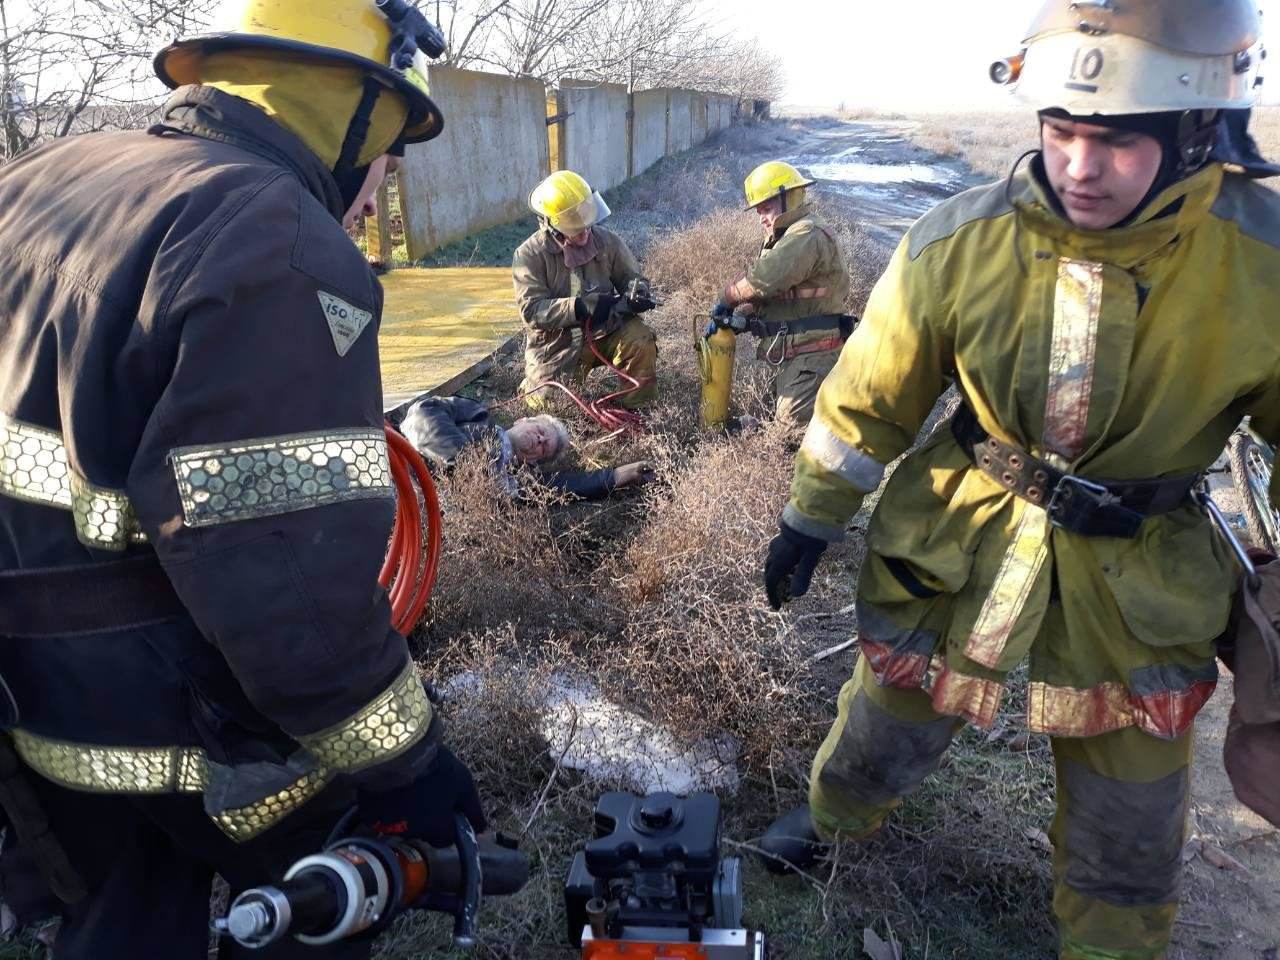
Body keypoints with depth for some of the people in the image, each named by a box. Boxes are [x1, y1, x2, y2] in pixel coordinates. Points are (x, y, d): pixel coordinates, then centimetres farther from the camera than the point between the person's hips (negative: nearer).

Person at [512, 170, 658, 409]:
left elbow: (631, 276, 7)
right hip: (557, 342, -2)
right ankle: (537, 381, 30)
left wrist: (637, 290, -20)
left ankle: (635, 411, -5)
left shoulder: (607, 241, -4)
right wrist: (580, 307, -33)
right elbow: (532, 310, -20)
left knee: (641, 342, -26)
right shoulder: (529, 255, -13)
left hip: (606, 329, 2)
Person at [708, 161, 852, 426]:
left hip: (811, 353, -11)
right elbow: (765, 293, 16)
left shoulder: (808, 234, -17)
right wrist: (743, 316, -3)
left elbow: (764, 278, -28)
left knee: (792, 424, -14)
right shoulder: (782, 238, 19)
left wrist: (727, 299, -12)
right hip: (790, 354, 11)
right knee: (782, 416, 15)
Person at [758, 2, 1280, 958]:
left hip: (1138, 592, 0)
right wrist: (808, 523, 4)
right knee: (883, 734, 22)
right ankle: (831, 816, 56)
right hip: (956, 557, 1)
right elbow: (869, 399, -5)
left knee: (1126, 840, 18)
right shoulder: (960, 244, -17)